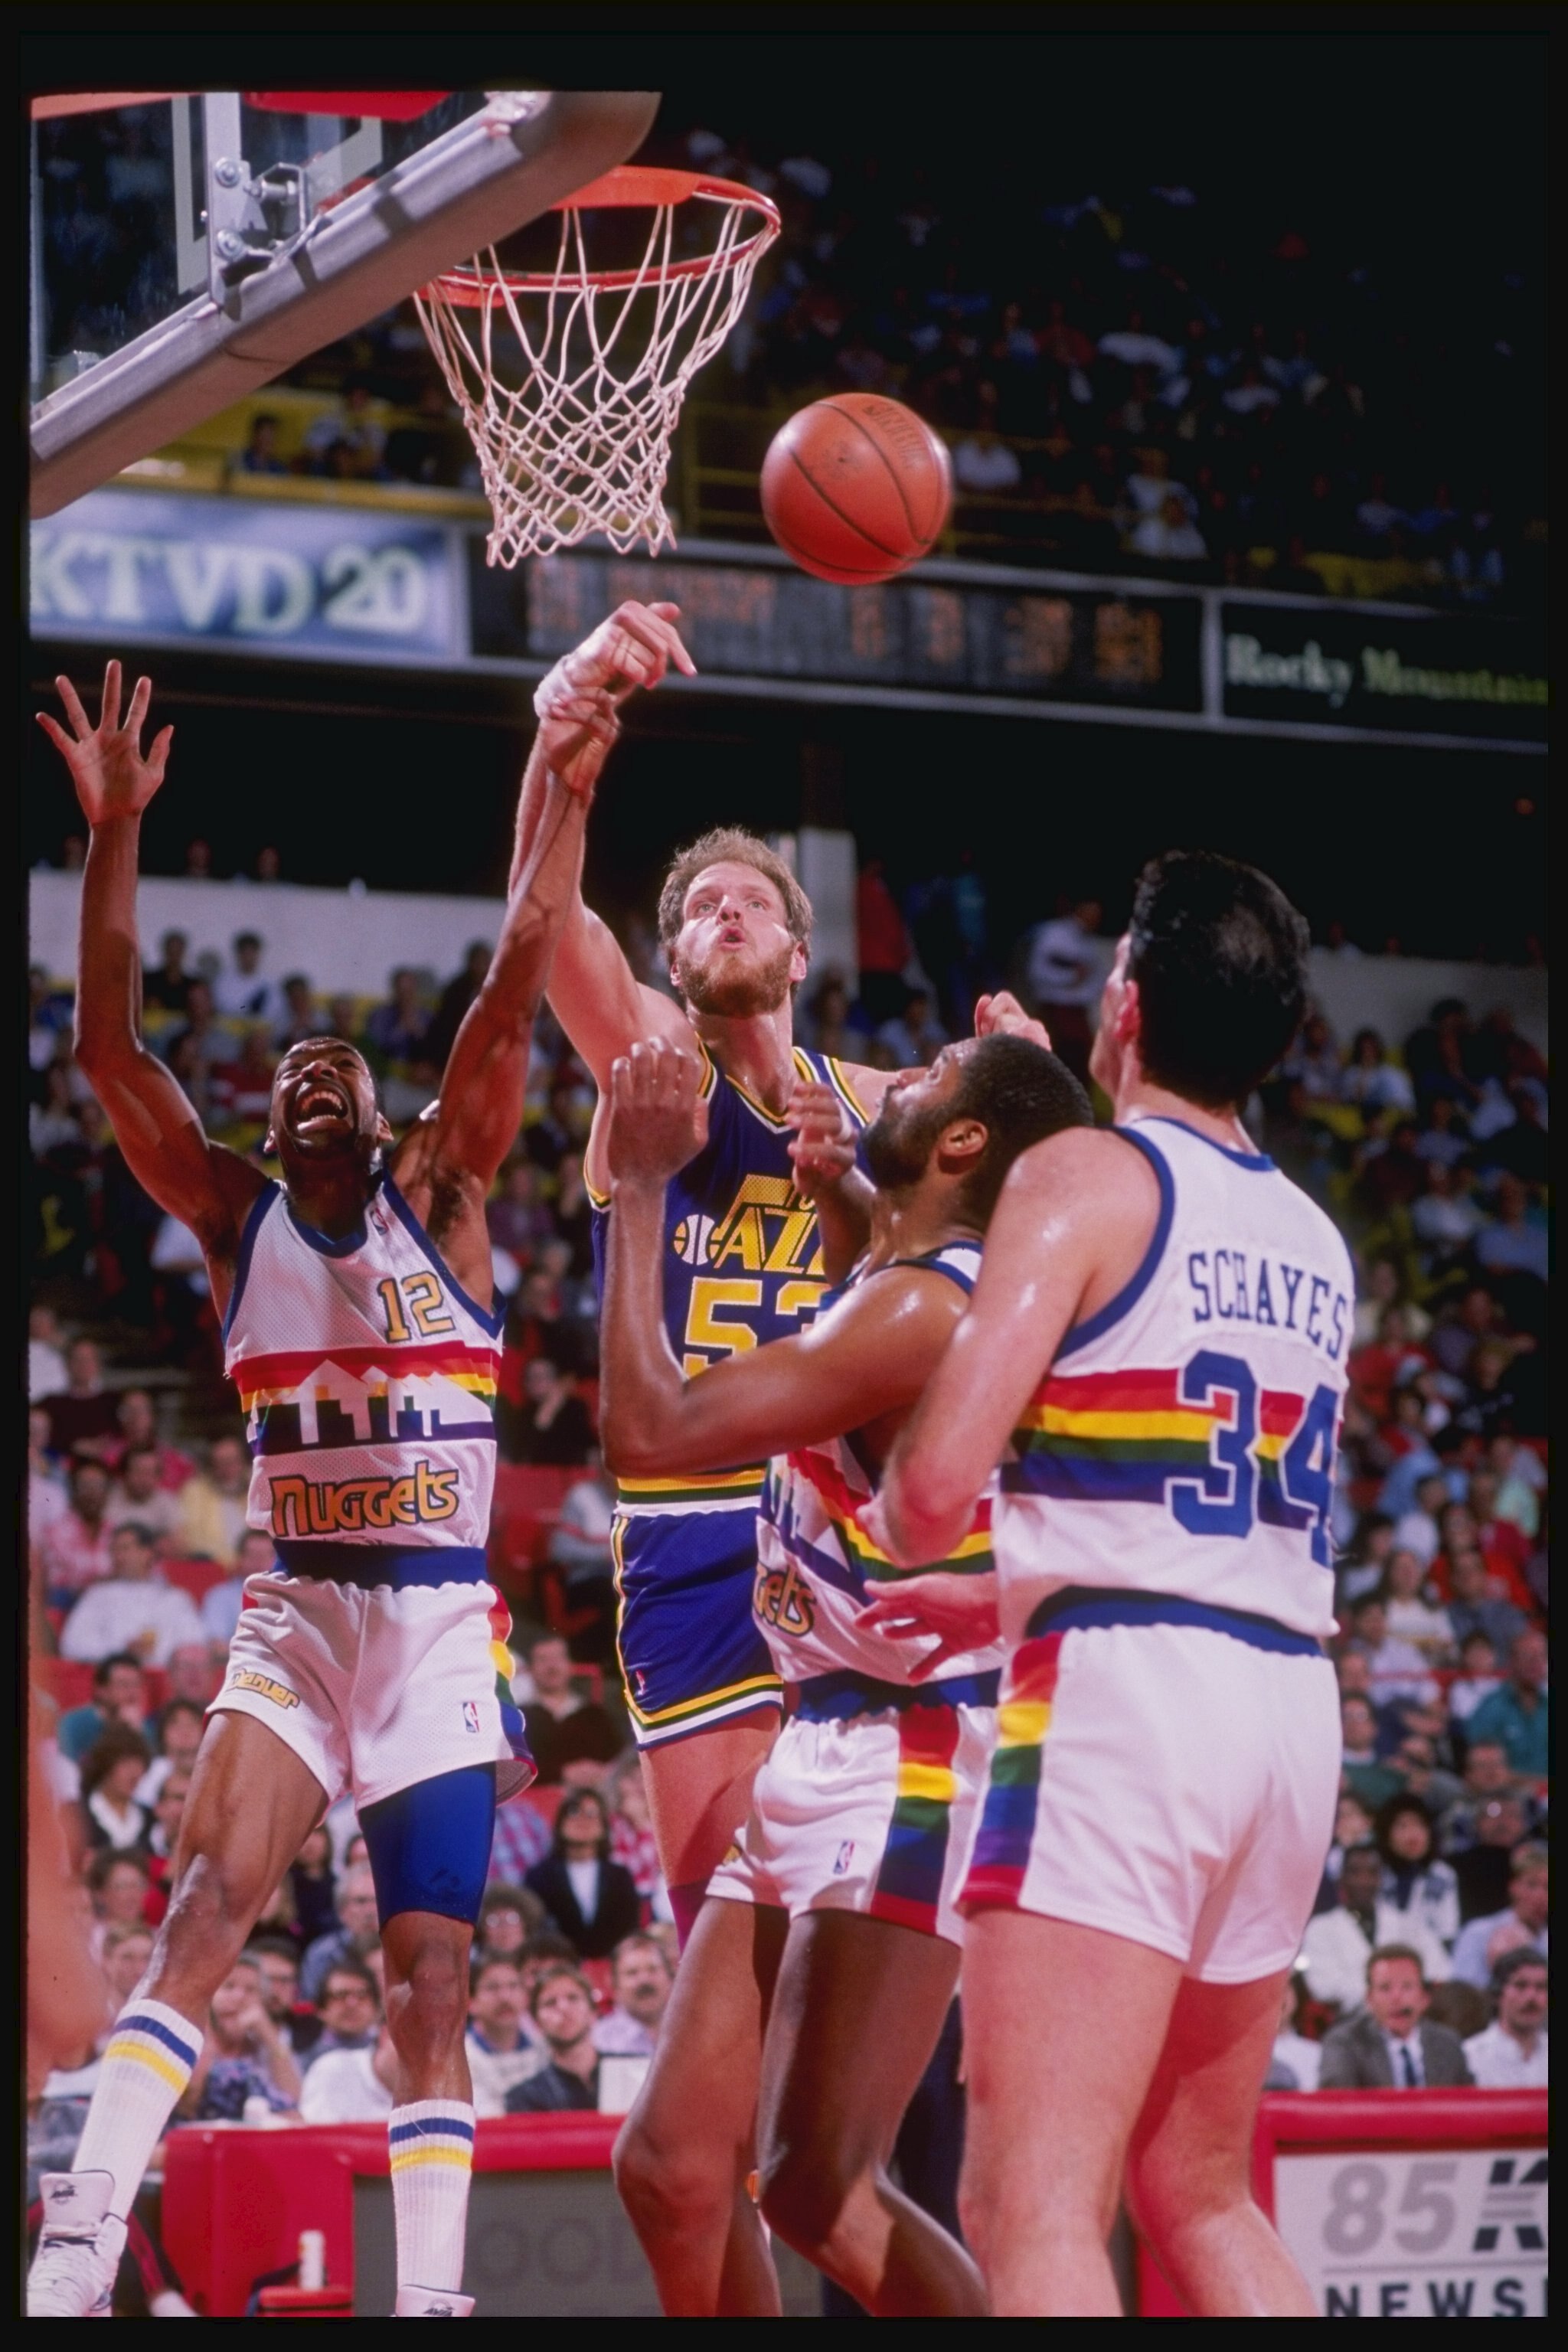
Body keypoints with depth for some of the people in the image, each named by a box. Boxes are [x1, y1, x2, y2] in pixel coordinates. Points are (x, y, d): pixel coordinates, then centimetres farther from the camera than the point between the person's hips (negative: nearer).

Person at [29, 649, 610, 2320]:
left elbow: (515, 987, -8)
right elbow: (104, 1041, -6)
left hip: (441, 1621, 0)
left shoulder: (437, 1193, 4)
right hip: (296, 1616, 0)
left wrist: (560, 797, -19)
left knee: (431, 1976, 0)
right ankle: (76, 2255, -28)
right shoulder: (232, 1215, 6)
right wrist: (113, 833, -16)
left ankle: (429, 2302, 5)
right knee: (207, 1902, -21)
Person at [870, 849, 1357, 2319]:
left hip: (1123, 1694, -7)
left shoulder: (1084, 1175, -3)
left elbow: (938, 1484, -11)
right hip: (1294, 1699, 8)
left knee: (1033, 2205, -12)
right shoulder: (1315, 1242, 18)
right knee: (1201, 2196, 19)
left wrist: (887, 1528, 10)